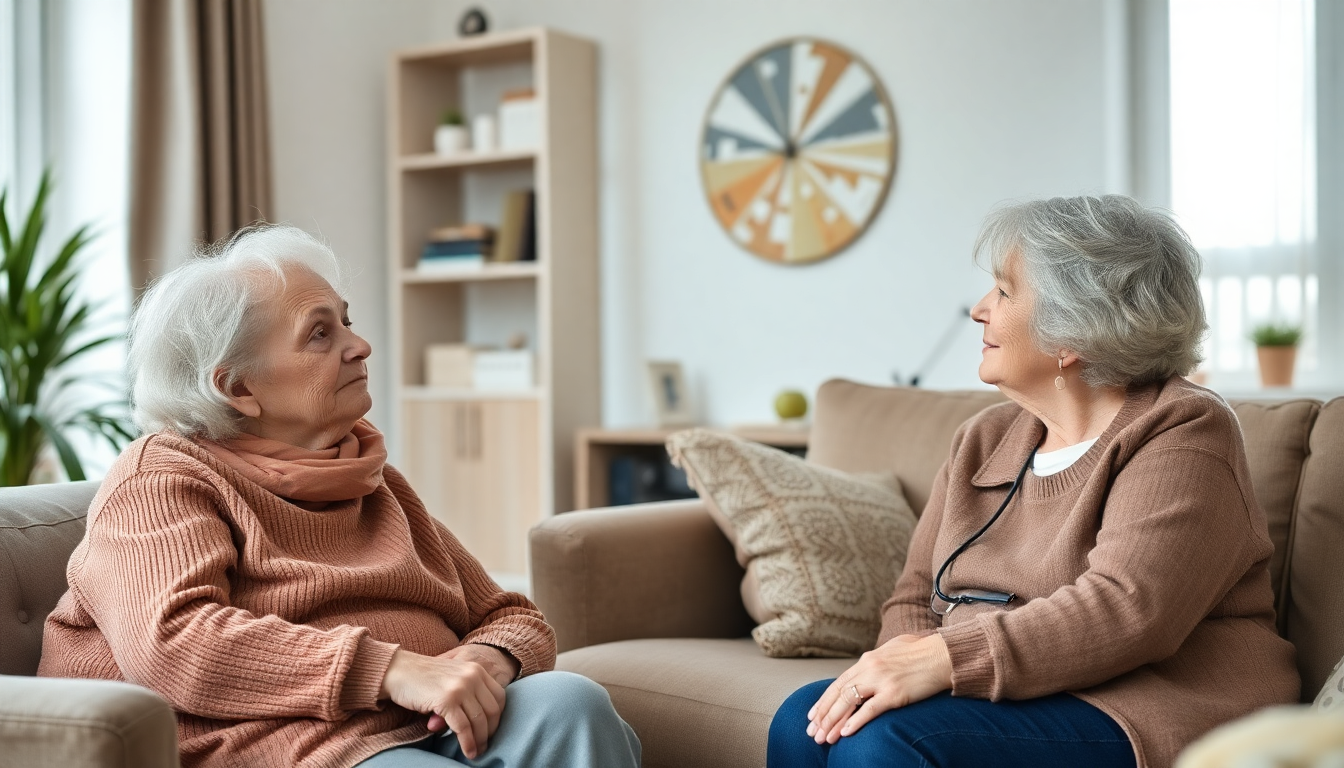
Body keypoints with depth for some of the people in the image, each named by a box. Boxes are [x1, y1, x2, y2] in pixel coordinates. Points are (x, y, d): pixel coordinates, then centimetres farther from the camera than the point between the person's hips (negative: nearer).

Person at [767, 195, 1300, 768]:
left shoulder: (1181, 434, -8)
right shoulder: (986, 438, 15)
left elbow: (1126, 611, -22)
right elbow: (915, 596, 13)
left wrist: (940, 659, -29)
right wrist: (902, 661, -11)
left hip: (1139, 718, -6)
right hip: (1006, 699, 7)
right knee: (804, 721, -17)